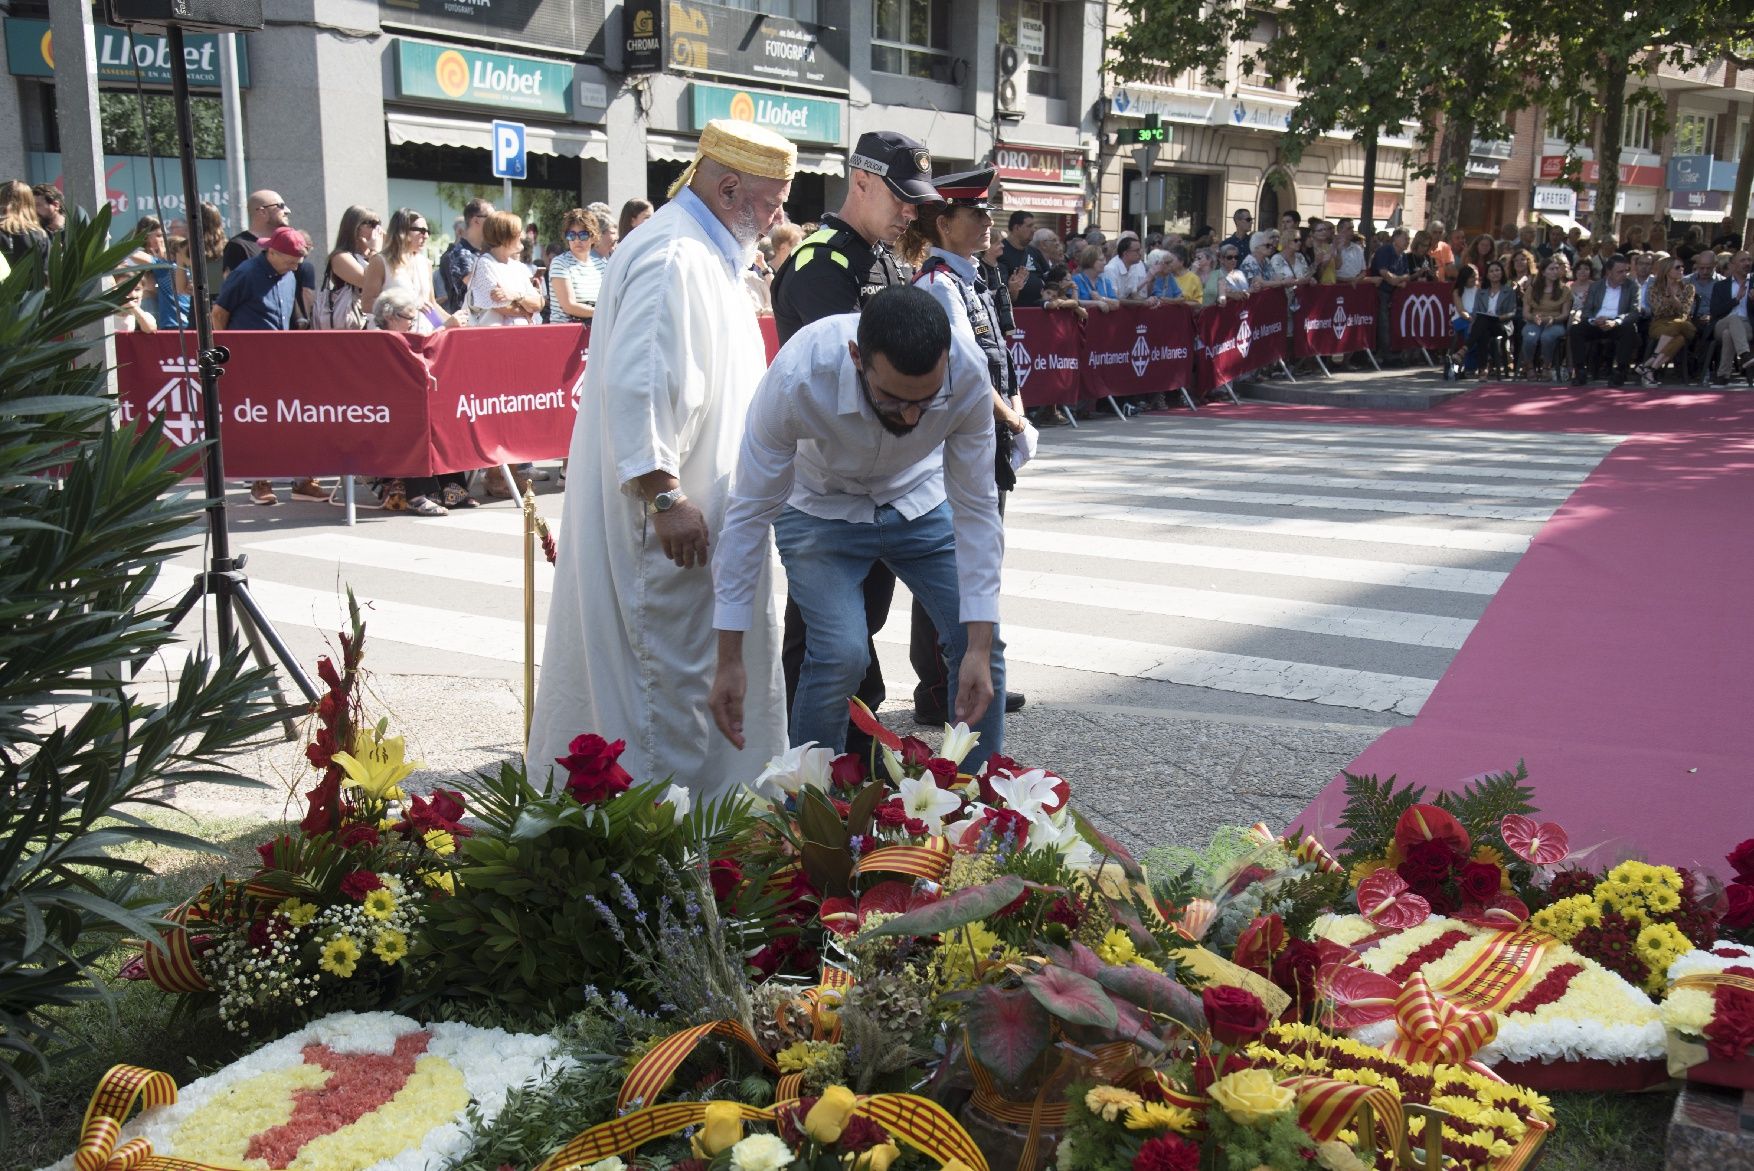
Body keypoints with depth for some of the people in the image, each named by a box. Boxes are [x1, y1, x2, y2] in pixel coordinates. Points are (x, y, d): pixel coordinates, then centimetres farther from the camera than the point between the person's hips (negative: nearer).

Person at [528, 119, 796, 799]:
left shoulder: (704, 254, 17)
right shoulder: (672, 258, -18)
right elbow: (634, 387, -27)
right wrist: (666, 498, -26)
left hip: (697, 512, 11)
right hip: (676, 517, -11)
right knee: (674, 667, -3)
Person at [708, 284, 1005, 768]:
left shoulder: (968, 375, -31)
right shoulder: (797, 378, -37)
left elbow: (976, 508, -22)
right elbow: (750, 512, -28)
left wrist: (979, 647, -26)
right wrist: (729, 659, -26)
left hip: (918, 500, 3)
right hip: (821, 508, -2)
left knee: (982, 643, -6)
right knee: (839, 654, -22)